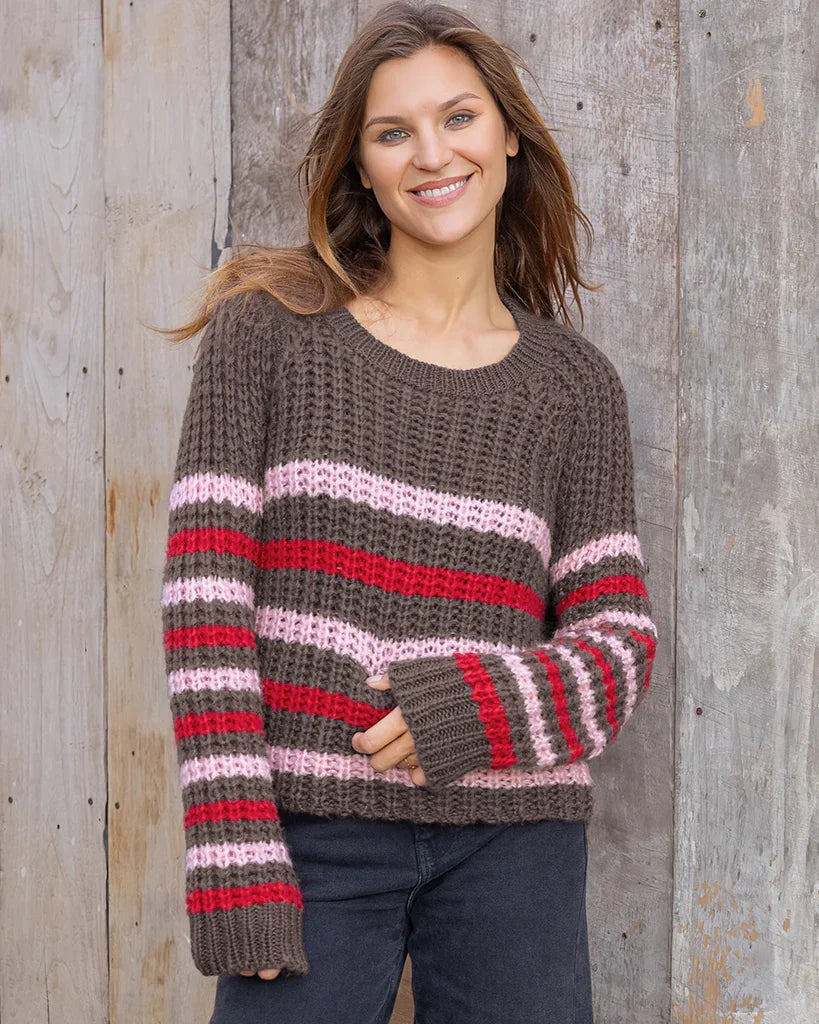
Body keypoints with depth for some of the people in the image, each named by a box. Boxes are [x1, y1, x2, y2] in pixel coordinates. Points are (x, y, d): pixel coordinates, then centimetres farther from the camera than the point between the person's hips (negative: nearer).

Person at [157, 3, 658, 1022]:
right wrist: (231, 855, -11)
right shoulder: (268, 329, 2)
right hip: (314, 829, -1)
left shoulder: (573, 382, 8)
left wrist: (495, 706, -15)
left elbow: (619, 639, 6)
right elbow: (203, 591, -4)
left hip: (512, 836, 2)